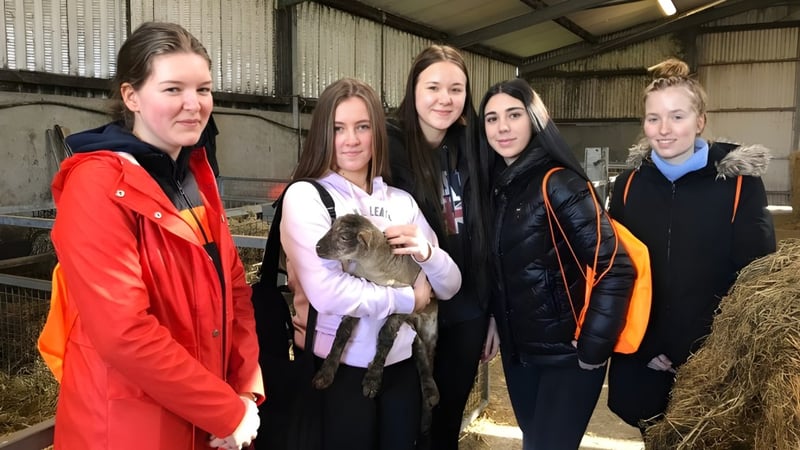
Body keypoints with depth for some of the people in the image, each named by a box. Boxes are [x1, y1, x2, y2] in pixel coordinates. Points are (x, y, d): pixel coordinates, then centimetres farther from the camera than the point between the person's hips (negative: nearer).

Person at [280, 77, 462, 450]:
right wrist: (409, 299, -11)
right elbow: (325, 292, -22)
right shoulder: (305, 196, -10)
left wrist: (427, 253, -14)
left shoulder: (402, 201, 5)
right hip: (339, 365, -4)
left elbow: (449, 287, 7)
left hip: (402, 362, 5)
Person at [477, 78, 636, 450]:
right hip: (516, 350, 7)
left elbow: (616, 268, -20)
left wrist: (593, 347, -18)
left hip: (566, 353, -6)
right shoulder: (494, 184, 4)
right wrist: (490, 323, 11)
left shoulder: (559, 184, -16)